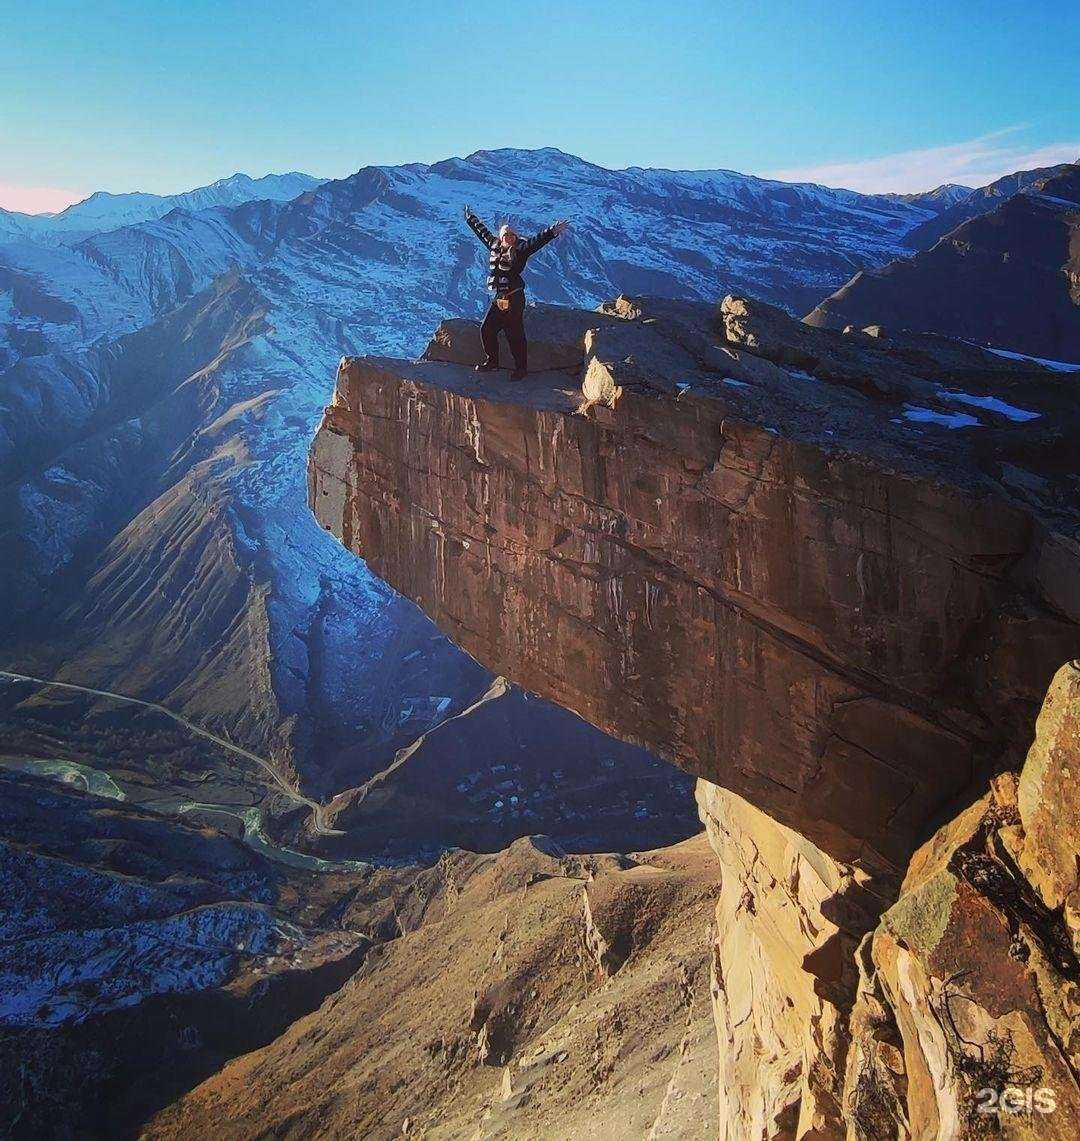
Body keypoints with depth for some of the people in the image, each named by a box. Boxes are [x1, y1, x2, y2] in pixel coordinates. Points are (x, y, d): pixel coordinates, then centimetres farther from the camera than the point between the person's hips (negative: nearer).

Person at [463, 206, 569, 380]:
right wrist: (470, 218, 37)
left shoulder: (520, 249, -8)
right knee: (486, 330, 12)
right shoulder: (495, 246, 10)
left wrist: (552, 231, -38)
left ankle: (521, 369, 10)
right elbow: (482, 231, 25)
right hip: (498, 299, 7)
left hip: (514, 299, -7)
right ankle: (491, 362, 30)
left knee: (515, 336, -3)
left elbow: (537, 241, -22)